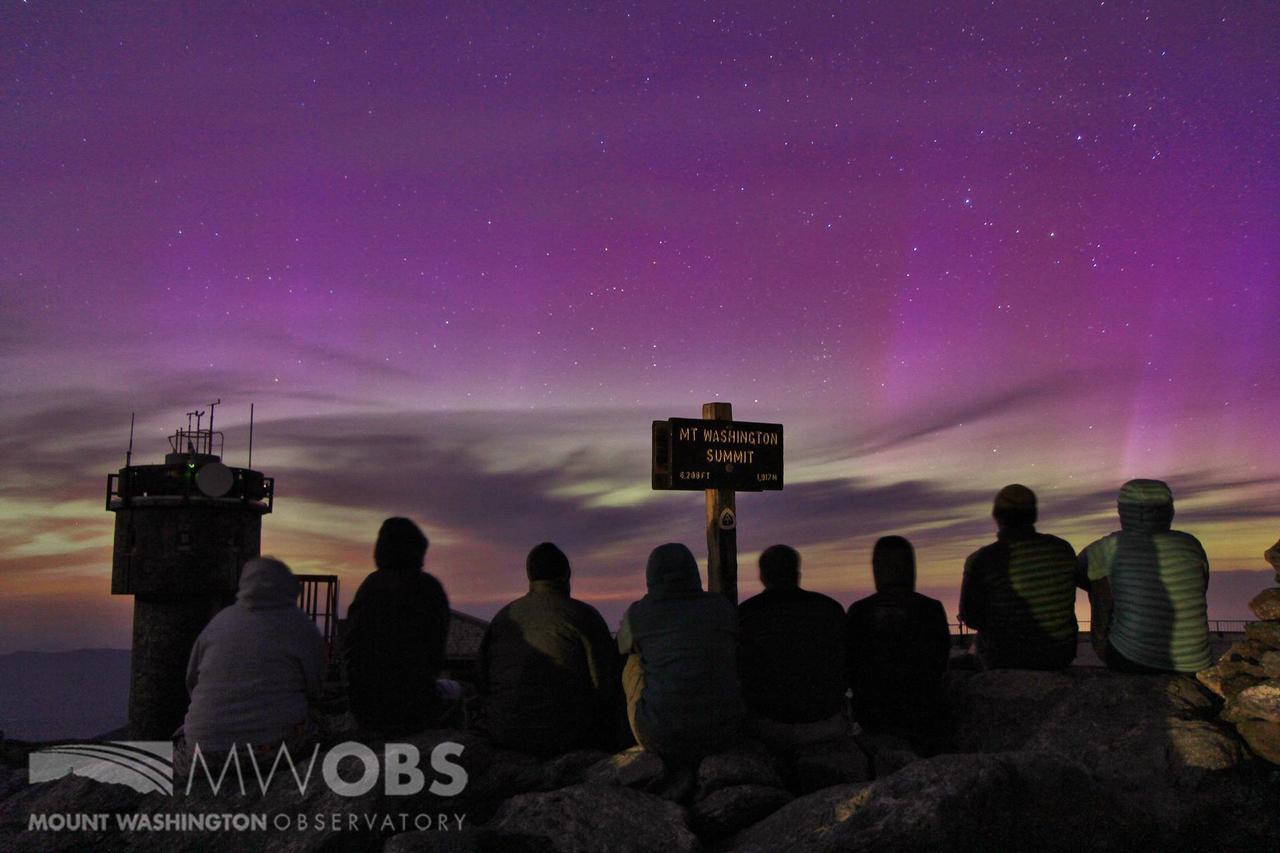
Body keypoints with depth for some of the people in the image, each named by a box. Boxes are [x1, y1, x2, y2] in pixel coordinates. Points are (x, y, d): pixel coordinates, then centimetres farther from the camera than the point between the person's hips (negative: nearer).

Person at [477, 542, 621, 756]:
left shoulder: (504, 617, 5)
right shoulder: (584, 616, -9)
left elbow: (484, 682, 4)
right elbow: (606, 684, -12)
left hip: (505, 733, 4)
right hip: (567, 737, -4)